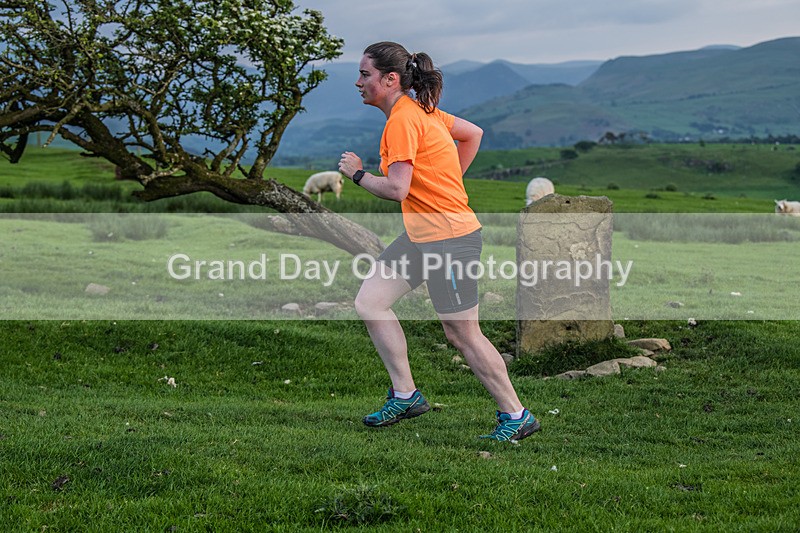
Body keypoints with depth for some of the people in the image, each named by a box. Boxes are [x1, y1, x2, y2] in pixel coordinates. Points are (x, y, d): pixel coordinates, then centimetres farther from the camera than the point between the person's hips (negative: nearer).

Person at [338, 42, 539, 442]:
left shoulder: (402, 121, -17)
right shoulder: (420, 111, 11)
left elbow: (396, 189, -24)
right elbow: (473, 133, 21)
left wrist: (357, 173, -7)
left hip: (449, 237, -10)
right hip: (422, 235, 10)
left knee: (462, 334, -1)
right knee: (369, 303, 6)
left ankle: (516, 416, 12)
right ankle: (406, 394, 13)